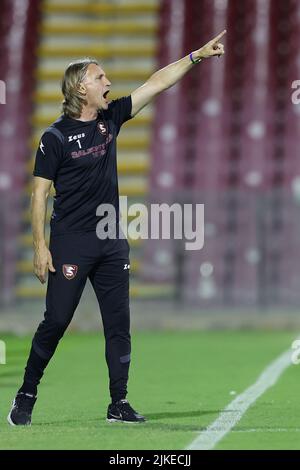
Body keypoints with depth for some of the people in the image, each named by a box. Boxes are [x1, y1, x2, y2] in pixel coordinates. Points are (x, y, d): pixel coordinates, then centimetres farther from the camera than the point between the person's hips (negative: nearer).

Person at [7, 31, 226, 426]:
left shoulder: (111, 118, 8)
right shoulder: (56, 136, -8)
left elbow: (158, 83, 9)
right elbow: (39, 193, -7)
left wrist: (197, 55, 3)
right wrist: (40, 246, -13)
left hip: (111, 243, 6)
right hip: (71, 243, -6)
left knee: (119, 322, 4)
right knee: (56, 321, -5)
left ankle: (119, 404, 9)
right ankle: (26, 397, 8)